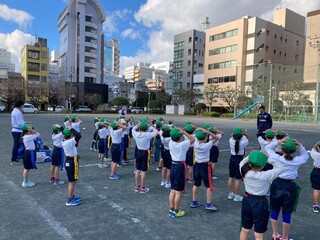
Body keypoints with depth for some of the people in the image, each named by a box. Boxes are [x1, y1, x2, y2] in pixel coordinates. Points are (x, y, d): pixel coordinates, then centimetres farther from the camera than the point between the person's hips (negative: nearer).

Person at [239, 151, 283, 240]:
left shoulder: (245, 172, -14)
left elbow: (242, 163, 10)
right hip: (260, 204, -4)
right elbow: (280, 167, -12)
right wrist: (268, 158, -13)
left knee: (245, 230, 22)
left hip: (247, 201, 4)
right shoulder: (265, 176, -25)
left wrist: (251, 156, -3)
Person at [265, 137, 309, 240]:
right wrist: (300, 146, -6)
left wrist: (278, 142, -11)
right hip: (290, 187, 0)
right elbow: (306, 155, 10)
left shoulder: (277, 158, -13)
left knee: (274, 211, 16)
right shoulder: (297, 161, -12)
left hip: (277, 185, 1)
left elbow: (267, 148, 3)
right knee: (287, 214, 12)